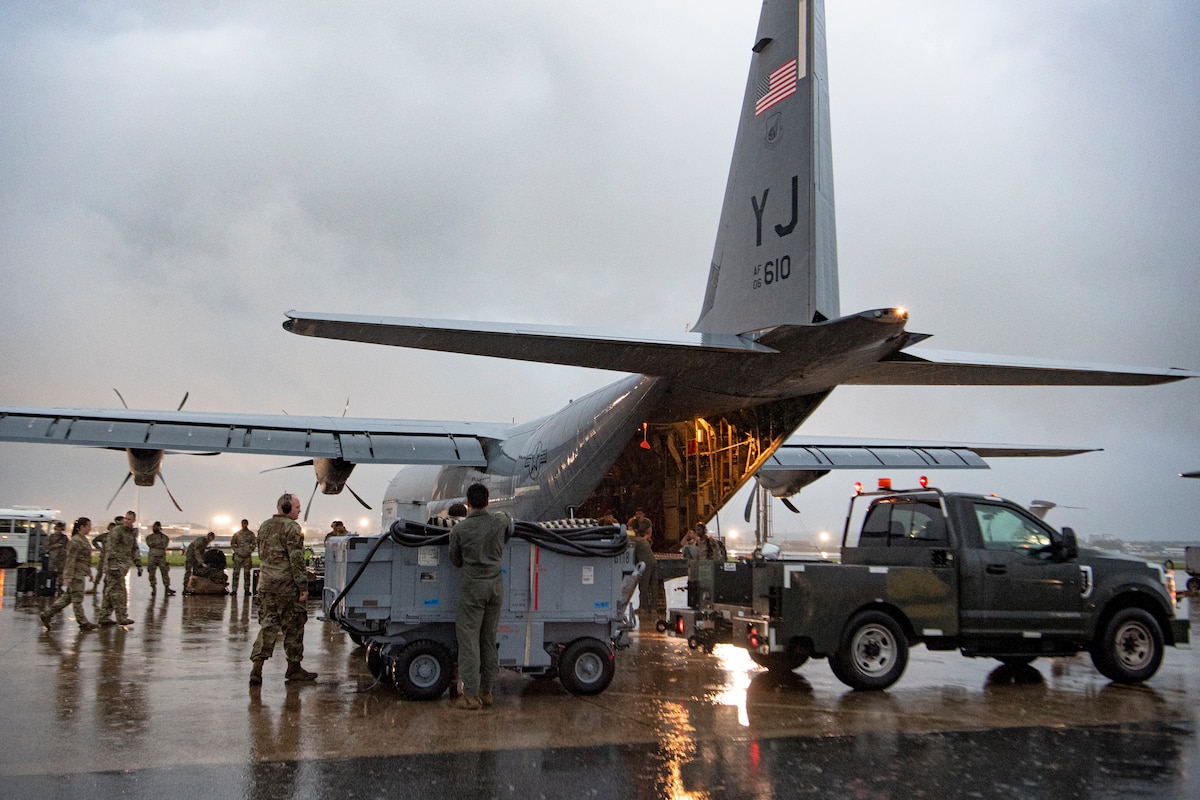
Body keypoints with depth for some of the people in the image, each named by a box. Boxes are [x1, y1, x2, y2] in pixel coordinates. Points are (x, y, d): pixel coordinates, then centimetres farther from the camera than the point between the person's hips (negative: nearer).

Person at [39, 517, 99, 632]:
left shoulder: (84, 540, 15)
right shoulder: (75, 541, -15)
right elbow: (70, 559, -20)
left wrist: (89, 572, 24)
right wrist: (68, 576, -23)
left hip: (80, 574, 10)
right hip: (75, 574, -10)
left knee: (67, 598, 13)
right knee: (77, 599, -1)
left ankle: (46, 615, 17)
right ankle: (83, 623, 4)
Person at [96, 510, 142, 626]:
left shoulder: (132, 533, 18)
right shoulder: (117, 530, -8)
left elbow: (134, 550, 27)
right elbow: (110, 547, -16)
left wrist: (139, 565, 22)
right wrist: (112, 563, -24)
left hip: (122, 567, 8)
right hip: (115, 565, -8)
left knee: (110, 592, 10)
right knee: (119, 592, -7)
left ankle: (104, 617, 14)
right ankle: (122, 618, -5)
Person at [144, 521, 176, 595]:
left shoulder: (165, 537, 12)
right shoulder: (149, 537, 13)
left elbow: (164, 545, -2)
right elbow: (150, 544, -4)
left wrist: (155, 544, -3)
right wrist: (160, 542, -2)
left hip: (162, 557, -1)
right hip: (152, 557, 1)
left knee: (165, 573, -5)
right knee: (152, 574, 1)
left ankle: (167, 588, -5)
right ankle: (153, 588, 10)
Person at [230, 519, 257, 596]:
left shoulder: (251, 534, 4)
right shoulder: (237, 534, 4)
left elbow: (254, 543, 8)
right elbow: (232, 543, 10)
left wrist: (250, 550, -3)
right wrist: (236, 550, -1)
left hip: (247, 556, 1)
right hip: (238, 556, -1)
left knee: (247, 573, 4)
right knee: (236, 573, -4)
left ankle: (247, 590, 10)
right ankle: (234, 590, -1)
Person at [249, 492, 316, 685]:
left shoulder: (264, 527, 15)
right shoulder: (291, 528, -11)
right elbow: (296, 560, -16)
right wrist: (303, 587, -14)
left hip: (266, 584, 7)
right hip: (287, 585, -7)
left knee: (267, 625, 8)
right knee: (293, 626, 4)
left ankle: (257, 667, -2)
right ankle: (293, 668, 11)